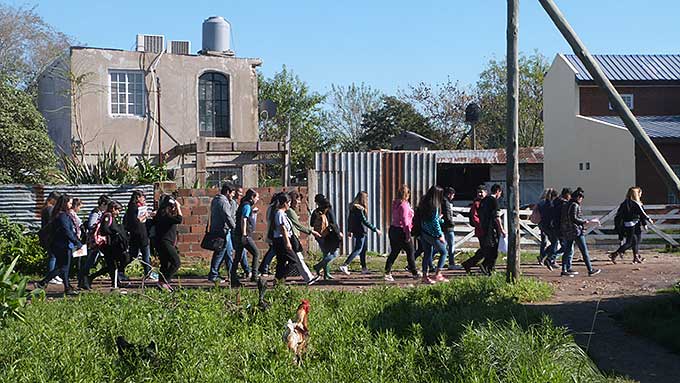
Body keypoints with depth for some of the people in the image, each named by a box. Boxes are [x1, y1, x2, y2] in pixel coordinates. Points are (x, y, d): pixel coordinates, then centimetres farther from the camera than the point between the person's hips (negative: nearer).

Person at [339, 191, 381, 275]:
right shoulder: (359, 209, -19)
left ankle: (364, 268, 23)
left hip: (356, 231, 9)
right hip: (361, 232, -9)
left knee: (363, 250, 17)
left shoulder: (353, 208, 8)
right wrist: (375, 230, -18)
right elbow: (365, 221, -21)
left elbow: (349, 220, 16)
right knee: (358, 250, -5)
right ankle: (344, 266, -9)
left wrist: (350, 230, 26)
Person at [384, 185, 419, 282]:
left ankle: (387, 272, 2)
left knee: (394, 252, 10)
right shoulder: (404, 205, -16)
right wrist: (408, 234, -19)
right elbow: (404, 220, -20)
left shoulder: (395, 204, 9)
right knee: (410, 252, 7)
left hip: (393, 229, 8)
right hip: (401, 231, -8)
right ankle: (415, 273, 17)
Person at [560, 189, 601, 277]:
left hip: (566, 232, 9)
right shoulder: (575, 205, -12)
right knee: (584, 251, -1)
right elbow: (574, 218, -20)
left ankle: (565, 270, 7)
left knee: (568, 250, 11)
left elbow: (563, 219, 15)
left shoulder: (565, 206, 14)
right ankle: (590, 270, 3)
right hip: (576, 231, -9)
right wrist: (584, 222, -9)